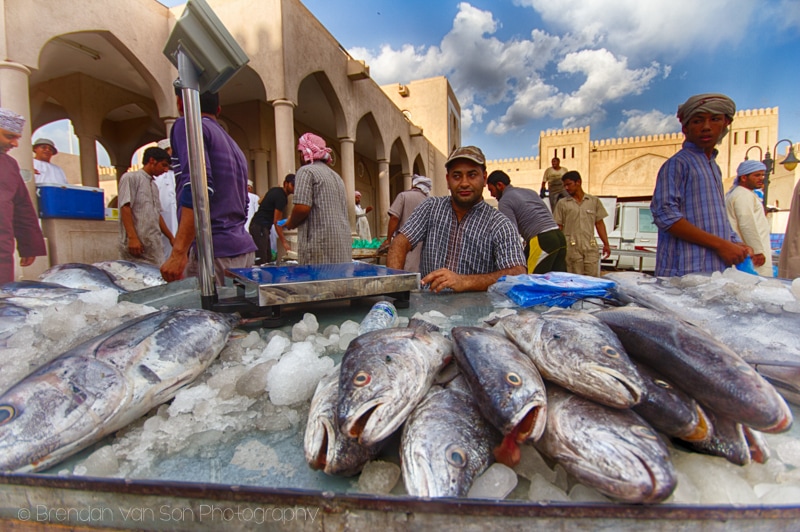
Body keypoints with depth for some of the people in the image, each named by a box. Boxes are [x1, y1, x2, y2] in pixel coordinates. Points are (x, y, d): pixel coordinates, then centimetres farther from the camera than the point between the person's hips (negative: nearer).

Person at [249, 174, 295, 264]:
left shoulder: (276, 190, 12)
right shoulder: (281, 197, -15)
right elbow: (276, 221, -17)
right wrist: (284, 242, -17)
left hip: (258, 225, 10)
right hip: (260, 227, -10)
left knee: (268, 258, 8)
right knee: (261, 260, -14)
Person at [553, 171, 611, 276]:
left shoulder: (594, 201, 12)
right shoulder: (562, 204, 6)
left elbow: (599, 223, 14)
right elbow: (558, 227, 5)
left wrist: (606, 244, 9)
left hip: (590, 247, 2)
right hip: (571, 248, -2)